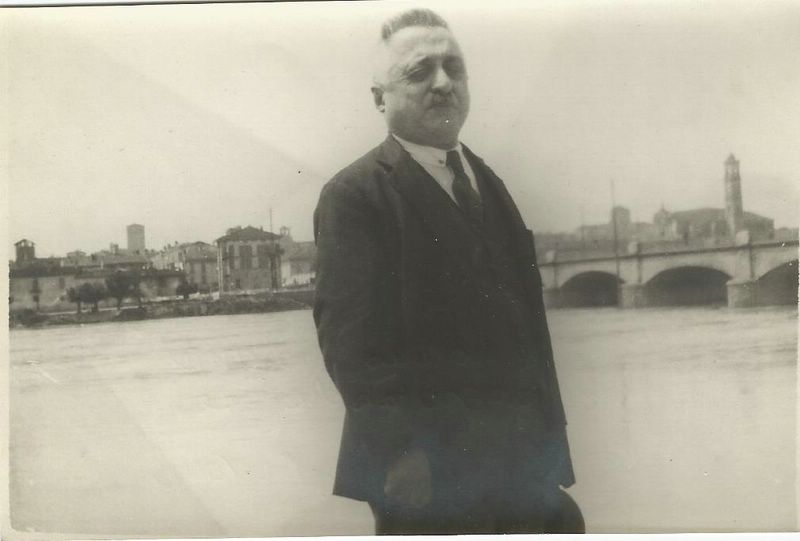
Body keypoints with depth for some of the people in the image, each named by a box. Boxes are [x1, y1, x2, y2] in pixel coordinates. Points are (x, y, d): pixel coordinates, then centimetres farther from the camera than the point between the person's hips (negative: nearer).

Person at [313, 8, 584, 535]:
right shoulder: (354, 196, -8)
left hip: (524, 465, 6)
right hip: (431, 477, -6)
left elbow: (527, 323, 12)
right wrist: (406, 463, -18)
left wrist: (547, 447, 9)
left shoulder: (489, 181, 13)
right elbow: (355, 346, -14)